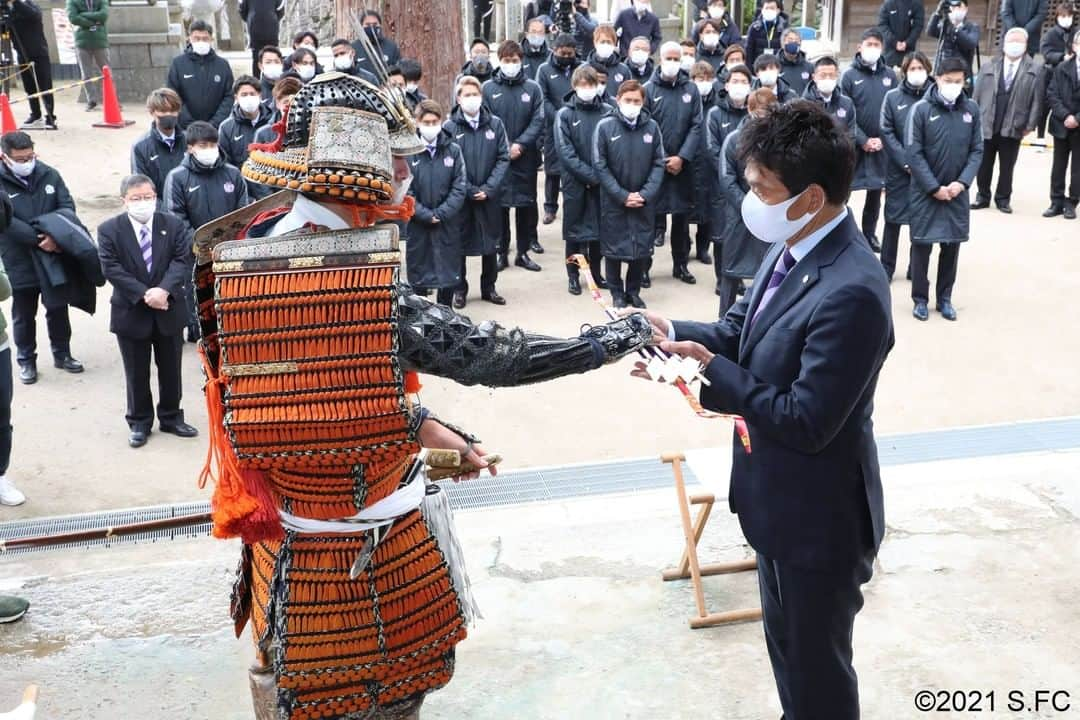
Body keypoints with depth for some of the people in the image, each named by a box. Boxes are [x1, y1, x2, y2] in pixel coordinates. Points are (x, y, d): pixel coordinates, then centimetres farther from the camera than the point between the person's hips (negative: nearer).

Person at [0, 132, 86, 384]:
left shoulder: (49, 175, -2)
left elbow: (67, 205, -4)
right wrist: (38, 239, -25)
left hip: (54, 256, 2)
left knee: (58, 308, 16)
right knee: (23, 315, 12)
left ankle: (62, 354, 33)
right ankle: (26, 361, 28)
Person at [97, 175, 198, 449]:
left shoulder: (174, 225, -1)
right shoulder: (109, 230, -6)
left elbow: (182, 261, -9)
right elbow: (112, 269, -12)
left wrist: (164, 290, -24)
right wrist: (144, 295, -20)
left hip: (169, 310, 2)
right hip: (131, 313, -1)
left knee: (171, 369, 13)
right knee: (136, 373, 9)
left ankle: (171, 418, 28)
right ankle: (139, 423, 23)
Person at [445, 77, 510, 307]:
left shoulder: (495, 124, 1)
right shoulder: (449, 127, -5)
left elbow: (503, 159, -1)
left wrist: (488, 189, -11)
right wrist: (470, 191, -13)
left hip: (490, 198, 2)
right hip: (460, 197, -2)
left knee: (490, 244, 11)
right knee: (459, 244, 7)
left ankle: (489, 288, 25)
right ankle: (459, 290, 19)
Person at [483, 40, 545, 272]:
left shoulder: (532, 88, 3)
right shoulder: (488, 88, 1)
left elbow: (538, 121, -2)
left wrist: (520, 144, -13)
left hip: (525, 158, 1)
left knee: (526, 205, 6)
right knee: (499, 205, 3)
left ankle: (523, 252, 17)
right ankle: (501, 252, 13)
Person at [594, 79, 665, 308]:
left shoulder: (652, 127, -2)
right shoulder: (605, 126, -8)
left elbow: (659, 164, 1)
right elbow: (600, 166, -7)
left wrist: (646, 194, -11)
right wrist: (622, 195, -12)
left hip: (644, 202, 2)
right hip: (614, 201, -2)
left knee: (642, 249, 7)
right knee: (614, 248, 6)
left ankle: (634, 291, 25)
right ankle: (617, 293, 21)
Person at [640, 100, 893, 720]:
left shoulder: (852, 291, -32)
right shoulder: (791, 248, -3)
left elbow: (805, 421, -30)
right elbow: (740, 333, 6)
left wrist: (709, 372, -24)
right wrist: (672, 334, -12)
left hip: (819, 516, -9)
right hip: (781, 500, 9)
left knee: (817, 664, 14)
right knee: (785, 640, 29)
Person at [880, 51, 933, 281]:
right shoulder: (893, 96, 1)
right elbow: (886, 132, -2)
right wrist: (906, 161, -10)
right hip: (899, 169, 0)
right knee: (893, 218, 5)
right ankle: (886, 267, 15)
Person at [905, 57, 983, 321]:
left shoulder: (971, 109, 0)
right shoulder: (921, 109, -9)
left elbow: (977, 150, 3)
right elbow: (913, 153, -10)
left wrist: (962, 182, -10)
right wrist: (934, 187, -13)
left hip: (957, 191, 3)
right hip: (925, 191, -3)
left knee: (952, 245, 9)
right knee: (922, 245, 4)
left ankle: (945, 298, 22)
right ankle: (920, 298, 17)